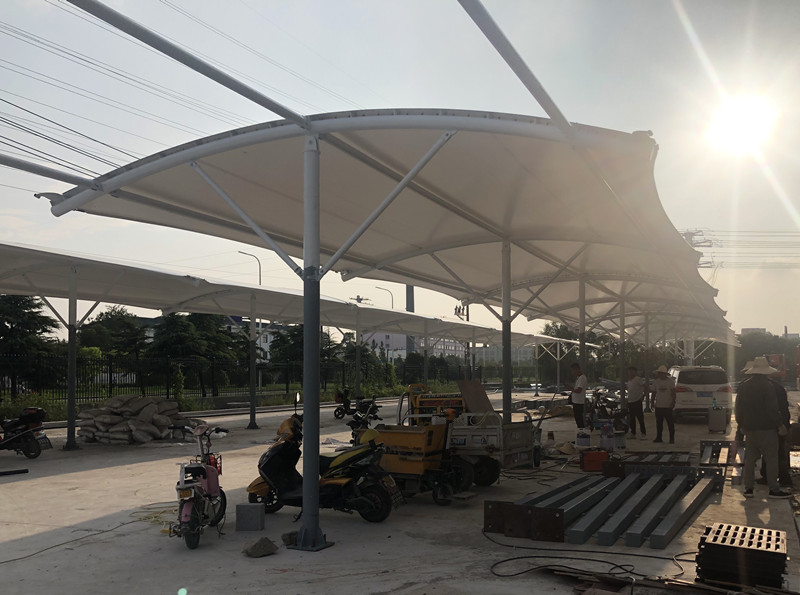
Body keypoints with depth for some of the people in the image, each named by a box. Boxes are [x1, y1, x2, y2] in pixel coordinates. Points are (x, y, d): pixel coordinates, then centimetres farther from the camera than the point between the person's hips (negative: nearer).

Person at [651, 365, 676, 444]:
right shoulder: (656, 382, 8)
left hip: (668, 406, -3)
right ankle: (659, 438, 15)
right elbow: (654, 393, 13)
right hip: (658, 406, 3)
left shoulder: (670, 381, -1)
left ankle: (672, 438, 5)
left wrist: (673, 402, -11)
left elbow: (673, 392, -2)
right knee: (659, 423, 7)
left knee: (670, 423, -2)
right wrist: (653, 402, 5)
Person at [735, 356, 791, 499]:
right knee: (771, 459, 1)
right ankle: (774, 489, 3)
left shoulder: (743, 386, 9)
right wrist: (780, 424, -6)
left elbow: (738, 408, 13)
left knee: (750, 458, 10)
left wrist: (741, 425, 22)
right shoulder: (767, 386, -12)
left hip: (749, 429, 6)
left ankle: (748, 488, 11)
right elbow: (772, 409, -16)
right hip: (766, 428, -6)